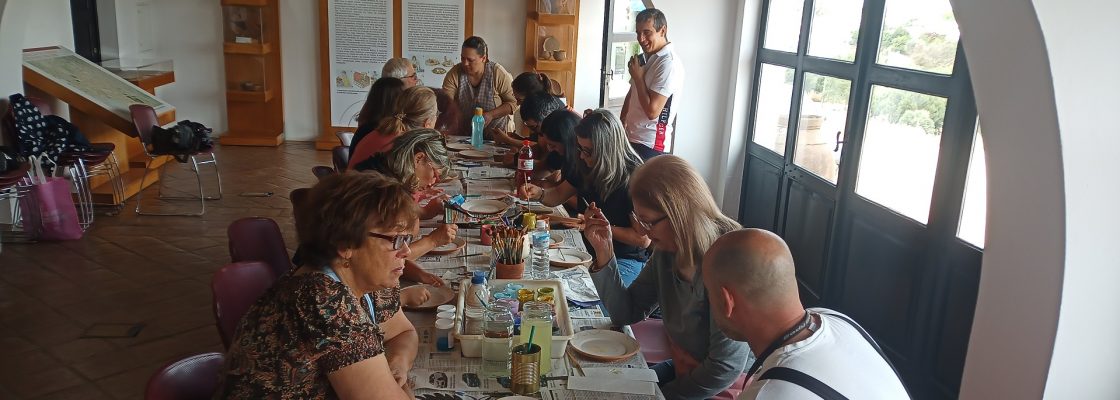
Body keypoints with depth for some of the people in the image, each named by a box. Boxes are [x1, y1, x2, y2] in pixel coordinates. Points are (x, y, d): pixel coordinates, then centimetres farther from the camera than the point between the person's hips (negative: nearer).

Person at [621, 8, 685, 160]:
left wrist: (638, 76, -13)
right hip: (630, 138, 8)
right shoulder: (643, 58, 10)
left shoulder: (669, 63, -18)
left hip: (650, 145, -8)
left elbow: (652, 110, -23)